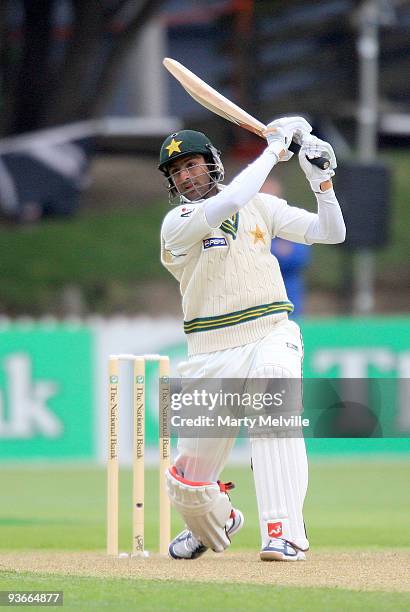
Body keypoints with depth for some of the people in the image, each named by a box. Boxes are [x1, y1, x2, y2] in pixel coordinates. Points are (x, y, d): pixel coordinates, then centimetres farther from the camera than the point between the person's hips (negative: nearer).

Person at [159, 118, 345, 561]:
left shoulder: (260, 206, 10)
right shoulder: (176, 225, -4)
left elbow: (330, 233, 8)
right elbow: (228, 203, -22)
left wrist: (320, 177, -5)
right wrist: (274, 149, -13)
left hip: (271, 336, 0)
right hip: (211, 354, 0)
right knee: (188, 482, 3)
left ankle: (284, 535, -33)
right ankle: (216, 521, 40)